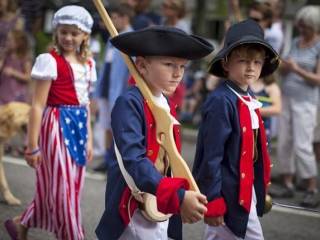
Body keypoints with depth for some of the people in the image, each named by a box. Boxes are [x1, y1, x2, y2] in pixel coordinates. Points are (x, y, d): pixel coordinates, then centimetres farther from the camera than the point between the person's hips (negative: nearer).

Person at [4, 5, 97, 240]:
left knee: (62, 186, 14)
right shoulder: (50, 61, -11)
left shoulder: (88, 64, 10)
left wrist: (89, 138, 14)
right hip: (56, 125, -8)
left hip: (79, 125, 8)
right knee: (61, 188, 0)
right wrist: (32, 145, -14)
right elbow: (38, 105, -12)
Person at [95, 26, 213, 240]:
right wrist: (178, 197, -34)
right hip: (133, 209, -8)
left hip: (162, 207, 8)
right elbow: (133, 161, -27)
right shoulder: (129, 103, -17)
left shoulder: (167, 106, 9)